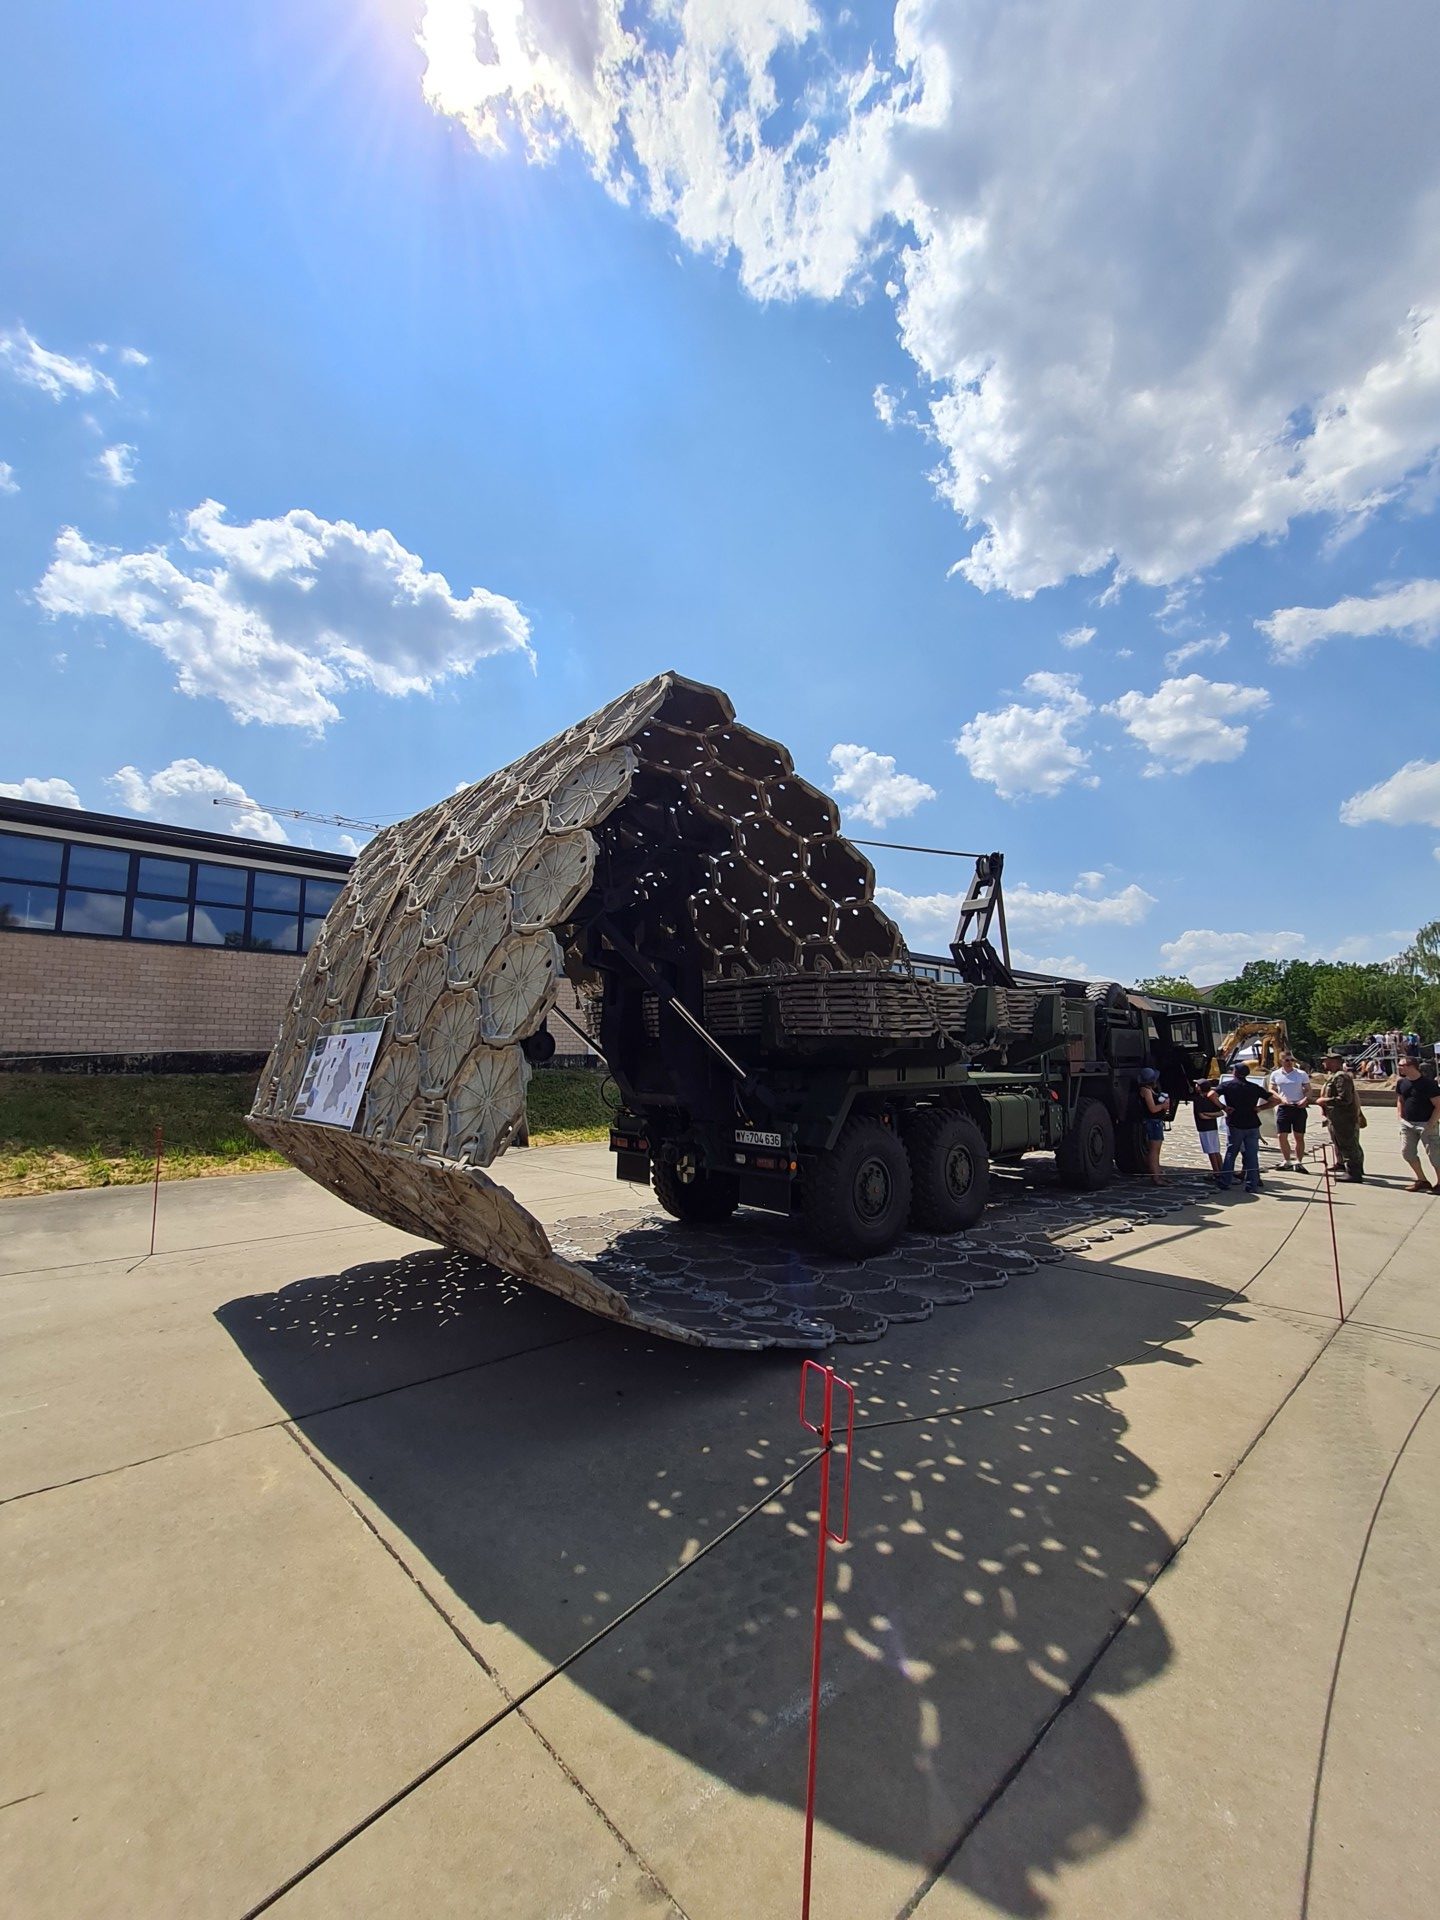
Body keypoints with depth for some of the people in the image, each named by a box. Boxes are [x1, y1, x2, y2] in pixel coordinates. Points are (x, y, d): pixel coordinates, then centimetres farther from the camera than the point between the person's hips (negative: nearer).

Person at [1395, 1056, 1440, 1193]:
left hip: (1426, 1124, -6)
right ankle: (1422, 1180, 22)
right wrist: (1401, 1117, 8)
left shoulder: (1428, 1083, -14)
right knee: (1407, 1152, 7)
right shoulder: (1401, 1082, 4)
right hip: (1407, 1124, 6)